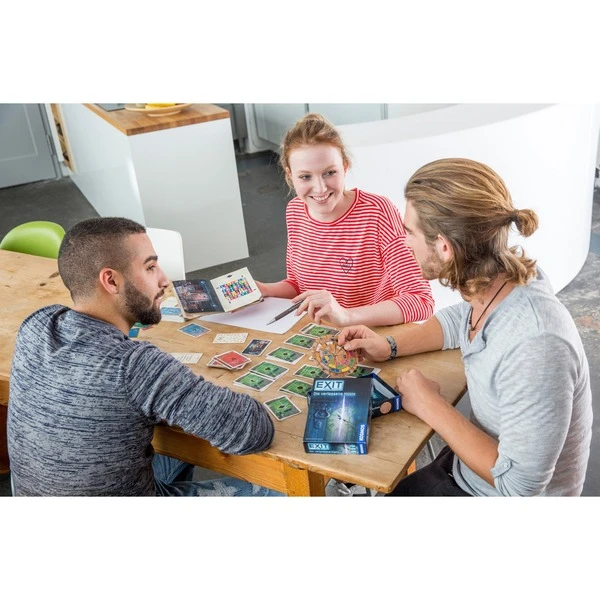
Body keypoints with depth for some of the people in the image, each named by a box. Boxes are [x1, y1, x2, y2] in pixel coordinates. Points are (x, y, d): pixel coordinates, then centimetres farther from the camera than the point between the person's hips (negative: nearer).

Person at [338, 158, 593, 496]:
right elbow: (460, 320, 11)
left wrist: (431, 407, -20)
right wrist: (390, 346, -2)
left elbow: (519, 485, -29)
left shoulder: (535, 346, -37)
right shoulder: (497, 279, -14)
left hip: (502, 492, -6)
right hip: (473, 464, 6)